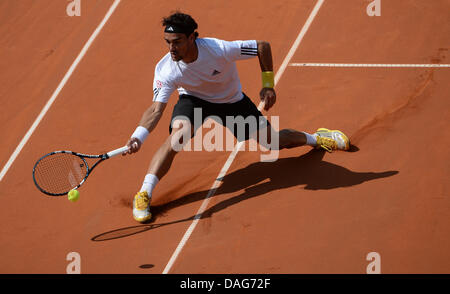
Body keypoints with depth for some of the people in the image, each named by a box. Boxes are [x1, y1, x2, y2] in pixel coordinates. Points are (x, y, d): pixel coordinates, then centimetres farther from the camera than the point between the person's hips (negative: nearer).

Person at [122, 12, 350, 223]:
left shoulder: (219, 49, -37)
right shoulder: (165, 70, -31)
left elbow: (263, 46, -23)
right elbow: (156, 109, -31)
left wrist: (268, 85, -22)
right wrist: (138, 136, -47)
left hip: (232, 101, 0)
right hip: (194, 100, 0)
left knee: (274, 141, 6)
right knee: (177, 135, -32)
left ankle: (316, 138, 39)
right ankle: (143, 195, -27)